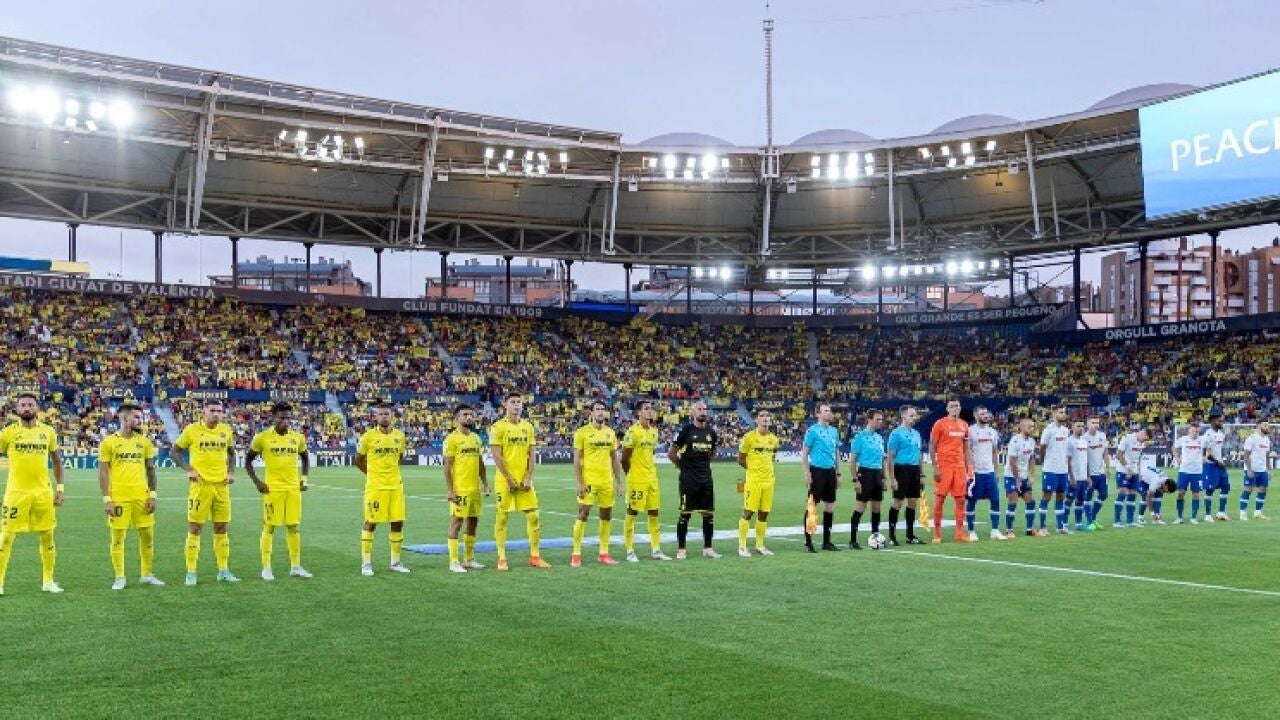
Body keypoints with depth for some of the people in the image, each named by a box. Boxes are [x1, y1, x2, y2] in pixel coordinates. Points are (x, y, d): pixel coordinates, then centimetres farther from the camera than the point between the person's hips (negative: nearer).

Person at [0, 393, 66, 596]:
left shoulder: (48, 432, 5)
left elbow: (56, 461, 14)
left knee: (47, 536, 7)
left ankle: (48, 581, 18)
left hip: (43, 492, 2)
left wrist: (60, 488, 9)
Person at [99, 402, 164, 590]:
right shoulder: (109, 442, -2)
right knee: (117, 537, 1)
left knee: (147, 535, 6)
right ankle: (119, 577, 13)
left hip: (141, 496, 4)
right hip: (118, 497, -3)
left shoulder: (144, 441, 8)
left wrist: (152, 495, 5)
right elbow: (103, 472, -3)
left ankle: (146, 575, 18)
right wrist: (106, 499, -9)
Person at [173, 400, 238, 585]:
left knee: (221, 528, 9)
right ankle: (191, 573, 6)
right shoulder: (192, 430, -4)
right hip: (201, 485, -4)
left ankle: (224, 571, 17)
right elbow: (175, 451, 3)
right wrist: (188, 469, -9)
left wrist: (231, 472, 7)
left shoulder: (227, 430, 7)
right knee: (195, 528, -1)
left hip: (221, 485, 4)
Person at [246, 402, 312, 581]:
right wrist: (257, 482, -5)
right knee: (269, 526, 0)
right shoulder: (262, 437, -5)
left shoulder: (298, 437, 5)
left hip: (293, 488, 4)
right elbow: (248, 461, 3)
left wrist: (304, 478, 9)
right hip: (273, 488, -4)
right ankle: (266, 568, 7)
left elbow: (305, 458, 21)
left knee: (294, 526, 7)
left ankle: (295, 566, 15)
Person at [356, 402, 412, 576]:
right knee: (370, 523, -1)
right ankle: (366, 563, 8)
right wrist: (372, 473, 8)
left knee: (398, 523, 5)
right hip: (375, 487, -4)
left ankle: (395, 562, 16)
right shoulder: (369, 436, -5)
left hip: (395, 485, 4)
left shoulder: (399, 435, 6)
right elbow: (359, 460, 6)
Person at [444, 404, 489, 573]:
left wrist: (485, 484, 14)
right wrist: (449, 490, -15)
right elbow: (447, 466, -10)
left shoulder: (476, 438, 13)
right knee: (456, 521, -4)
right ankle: (453, 562, 0)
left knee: (473, 521, 10)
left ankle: (469, 559, 20)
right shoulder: (452, 438, -7)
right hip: (459, 489, -7)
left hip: (475, 488, 7)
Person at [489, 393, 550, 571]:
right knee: (501, 517, 1)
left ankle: (535, 556, 12)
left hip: (524, 481, 5)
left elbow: (532, 454, 8)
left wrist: (528, 478, -3)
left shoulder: (528, 427, 9)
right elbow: (496, 456, -10)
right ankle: (502, 558, 8)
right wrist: (509, 480, -13)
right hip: (504, 480, -4)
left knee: (534, 517, 3)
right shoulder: (498, 427, -6)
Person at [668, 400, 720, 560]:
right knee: (685, 514, -1)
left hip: (706, 478, 5)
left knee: (709, 514, 7)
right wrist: (683, 466, 3)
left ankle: (708, 548, 15)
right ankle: (681, 549, 6)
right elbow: (671, 453, -3)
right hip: (688, 479, -5)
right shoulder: (686, 430, -7)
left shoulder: (711, 432, 9)